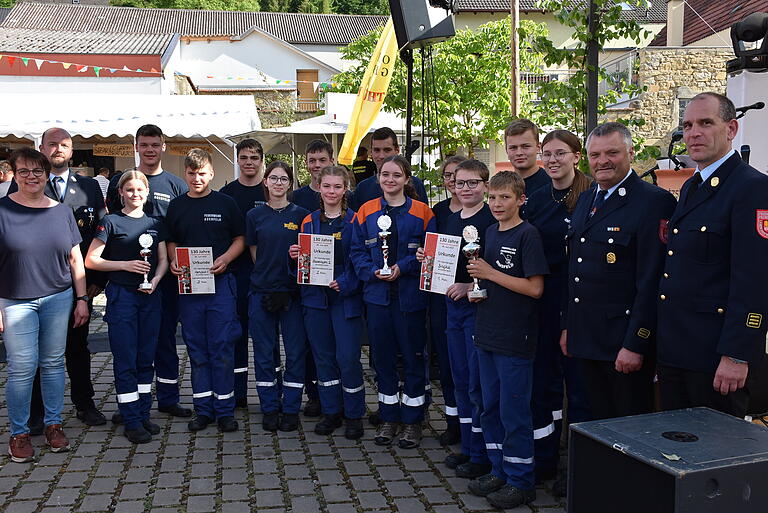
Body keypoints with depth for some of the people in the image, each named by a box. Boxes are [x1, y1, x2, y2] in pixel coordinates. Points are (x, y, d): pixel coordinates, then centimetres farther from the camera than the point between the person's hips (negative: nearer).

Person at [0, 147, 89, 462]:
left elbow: (75, 259, 10)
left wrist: (81, 299, 6)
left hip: (59, 299, 3)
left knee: (53, 363, 8)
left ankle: (53, 425, 21)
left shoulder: (62, 211, 7)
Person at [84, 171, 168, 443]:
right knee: (125, 360, -2)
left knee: (146, 358, 9)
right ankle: (131, 421, 4)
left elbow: (164, 259, 13)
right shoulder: (111, 222, -2)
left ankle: (144, 415, 18)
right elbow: (91, 260, -4)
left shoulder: (155, 223, 11)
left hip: (150, 296, 4)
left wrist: (155, 281, -6)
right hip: (121, 295, -4)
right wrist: (126, 264, -14)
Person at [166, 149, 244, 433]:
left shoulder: (226, 203, 5)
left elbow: (240, 239, 5)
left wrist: (225, 259, -13)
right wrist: (174, 261, -4)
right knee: (196, 350, 8)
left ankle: (225, 409, 7)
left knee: (222, 348, -2)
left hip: (220, 282, -2)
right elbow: (171, 242, 16)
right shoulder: (176, 206, 11)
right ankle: (203, 409, 16)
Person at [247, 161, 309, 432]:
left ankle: (291, 409, 14)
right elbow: (253, 251, 12)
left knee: (295, 351, 2)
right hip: (262, 290, 1)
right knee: (264, 352, 6)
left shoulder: (301, 214, 3)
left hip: (292, 291, -1)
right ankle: (270, 408, 18)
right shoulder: (255, 215, 6)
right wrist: (267, 273, 5)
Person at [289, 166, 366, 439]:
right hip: (315, 296, 4)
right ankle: (331, 411, 22)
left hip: (346, 297, -4)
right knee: (323, 356, 9)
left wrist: (345, 283, -19)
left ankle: (354, 415, 10)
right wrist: (296, 256, -7)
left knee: (348, 357, -6)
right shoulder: (309, 221, 10)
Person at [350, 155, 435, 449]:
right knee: (382, 356, 10)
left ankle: (412, 421, 18)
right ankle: (389, 418, 24)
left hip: (410, 295, -2)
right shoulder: (366, 212, 5)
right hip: (377, 294, 3)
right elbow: (357, 251, 5)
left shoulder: (421, 212, -3)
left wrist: (403, 267, -16)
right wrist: (372, 272, -12)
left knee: (413, 356, 5)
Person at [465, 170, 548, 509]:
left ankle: (520, 481, 14)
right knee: (491, 408, 15)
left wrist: (490, 273, -16)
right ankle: (500, 471, 29)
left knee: (514, 411, 1)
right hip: (487, 334, 8)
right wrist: (477, 287, 2)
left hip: (515, 338, -8)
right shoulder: (490, 232, 11)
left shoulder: (528, 235, -11)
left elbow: (535, 288, -17)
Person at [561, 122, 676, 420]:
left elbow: (652, 281, -17)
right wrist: (567, 327, 15)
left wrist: (634, 345, -20)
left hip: (624, 341, -7)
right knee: (598, 421, 15)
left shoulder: (655, 201, -12)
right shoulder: (585, 200, 14)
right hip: (585, 339, 7)